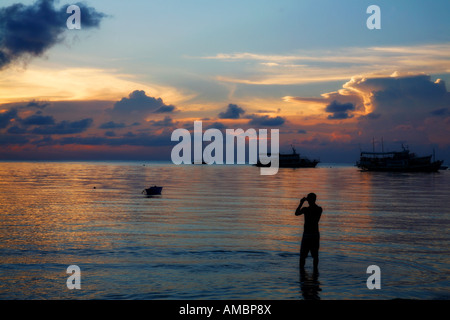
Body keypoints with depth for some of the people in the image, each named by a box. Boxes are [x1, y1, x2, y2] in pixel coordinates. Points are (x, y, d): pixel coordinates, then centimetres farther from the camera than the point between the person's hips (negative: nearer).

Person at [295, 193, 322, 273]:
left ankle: (301, 268, 10)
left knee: (303, 254, 7)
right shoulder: (319, 209, -2)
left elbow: (296, 213, 1)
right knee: (315, 255, 11)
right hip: (316, 234, 4)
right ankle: (315, 269, 15)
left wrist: (301, 203, 7)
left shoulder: (305, 209, -14)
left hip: (307, 234, -4)